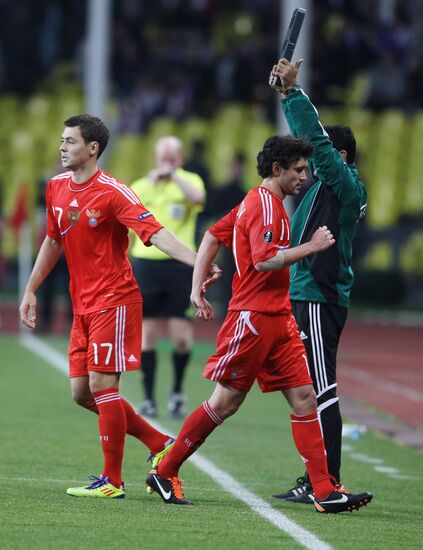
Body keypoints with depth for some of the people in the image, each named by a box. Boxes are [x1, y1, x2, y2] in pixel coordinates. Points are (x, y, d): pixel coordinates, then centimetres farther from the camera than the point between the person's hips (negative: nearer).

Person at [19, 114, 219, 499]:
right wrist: (31, 290, 23)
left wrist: (198, 263, -36)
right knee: (82, 392, 6)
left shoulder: (113, 193, -14)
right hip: (82, 305, 8)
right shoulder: (57, 188, 9)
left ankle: (112, 481, -1)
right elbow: (53, 242, 23)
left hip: (114, 301, -8)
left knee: (102, 386, -10)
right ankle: (160, 444, 20)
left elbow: (156, 233, -23)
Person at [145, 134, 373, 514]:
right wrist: (311, 247, -18)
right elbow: (264, 260, -25)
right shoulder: (264, 205, -13)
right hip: (253, 317, -10)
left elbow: (212, 236, 20)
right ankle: (164, 471, 12)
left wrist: (198, 287, 15)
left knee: (304, 398, 1)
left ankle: (326, 493, -4)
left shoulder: (260, 202, 17)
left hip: (278, 319, 10)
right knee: (225, 403, -1)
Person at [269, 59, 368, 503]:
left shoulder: (344, 184, -9)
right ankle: (318, 480, 16)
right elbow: (310, 138, 23)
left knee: (321, 391, -11)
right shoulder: (329, 185, 15)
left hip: (319, 300, -10)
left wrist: (293, 90, -13)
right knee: (311, 392, 12)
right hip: (309, 299, 10)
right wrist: (288, 92, 19)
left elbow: (317, 137, -17)